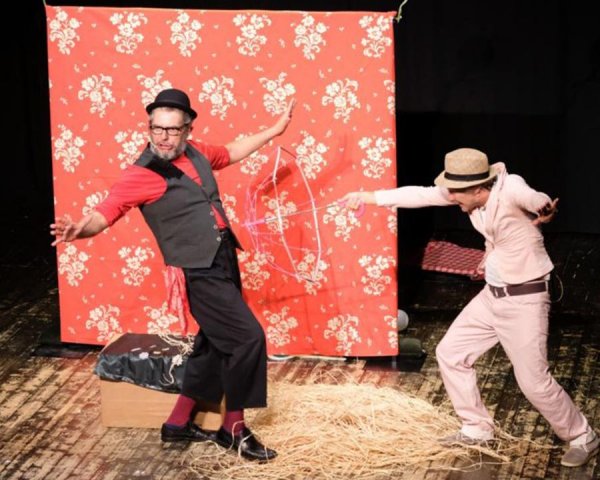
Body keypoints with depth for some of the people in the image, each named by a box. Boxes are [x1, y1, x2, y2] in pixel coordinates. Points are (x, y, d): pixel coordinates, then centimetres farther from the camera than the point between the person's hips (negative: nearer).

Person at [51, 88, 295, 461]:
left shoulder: (196, 153, 8)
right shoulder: (141, 175, -14)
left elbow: (232, 153, 27)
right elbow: (105, 212, -22)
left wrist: (275, 130, 31)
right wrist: (80, 229, -44)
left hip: (224, 263, 8)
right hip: (199, 271, -8)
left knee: (215, 346, 15)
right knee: (247, 337, -12)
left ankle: (178, 424, 27)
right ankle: (234, 430, 3)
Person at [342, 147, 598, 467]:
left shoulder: (511, 189, -24)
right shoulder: (471, 190, -5)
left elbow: (539, 203, -37)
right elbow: (421, 195, 1)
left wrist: (544, 210, -55)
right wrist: (369, 197, 4)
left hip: (524, 300, -8)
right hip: (492, 295, 8)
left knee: (534, 381, -6)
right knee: (450, 354, 13)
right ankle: (477, 429, 29)